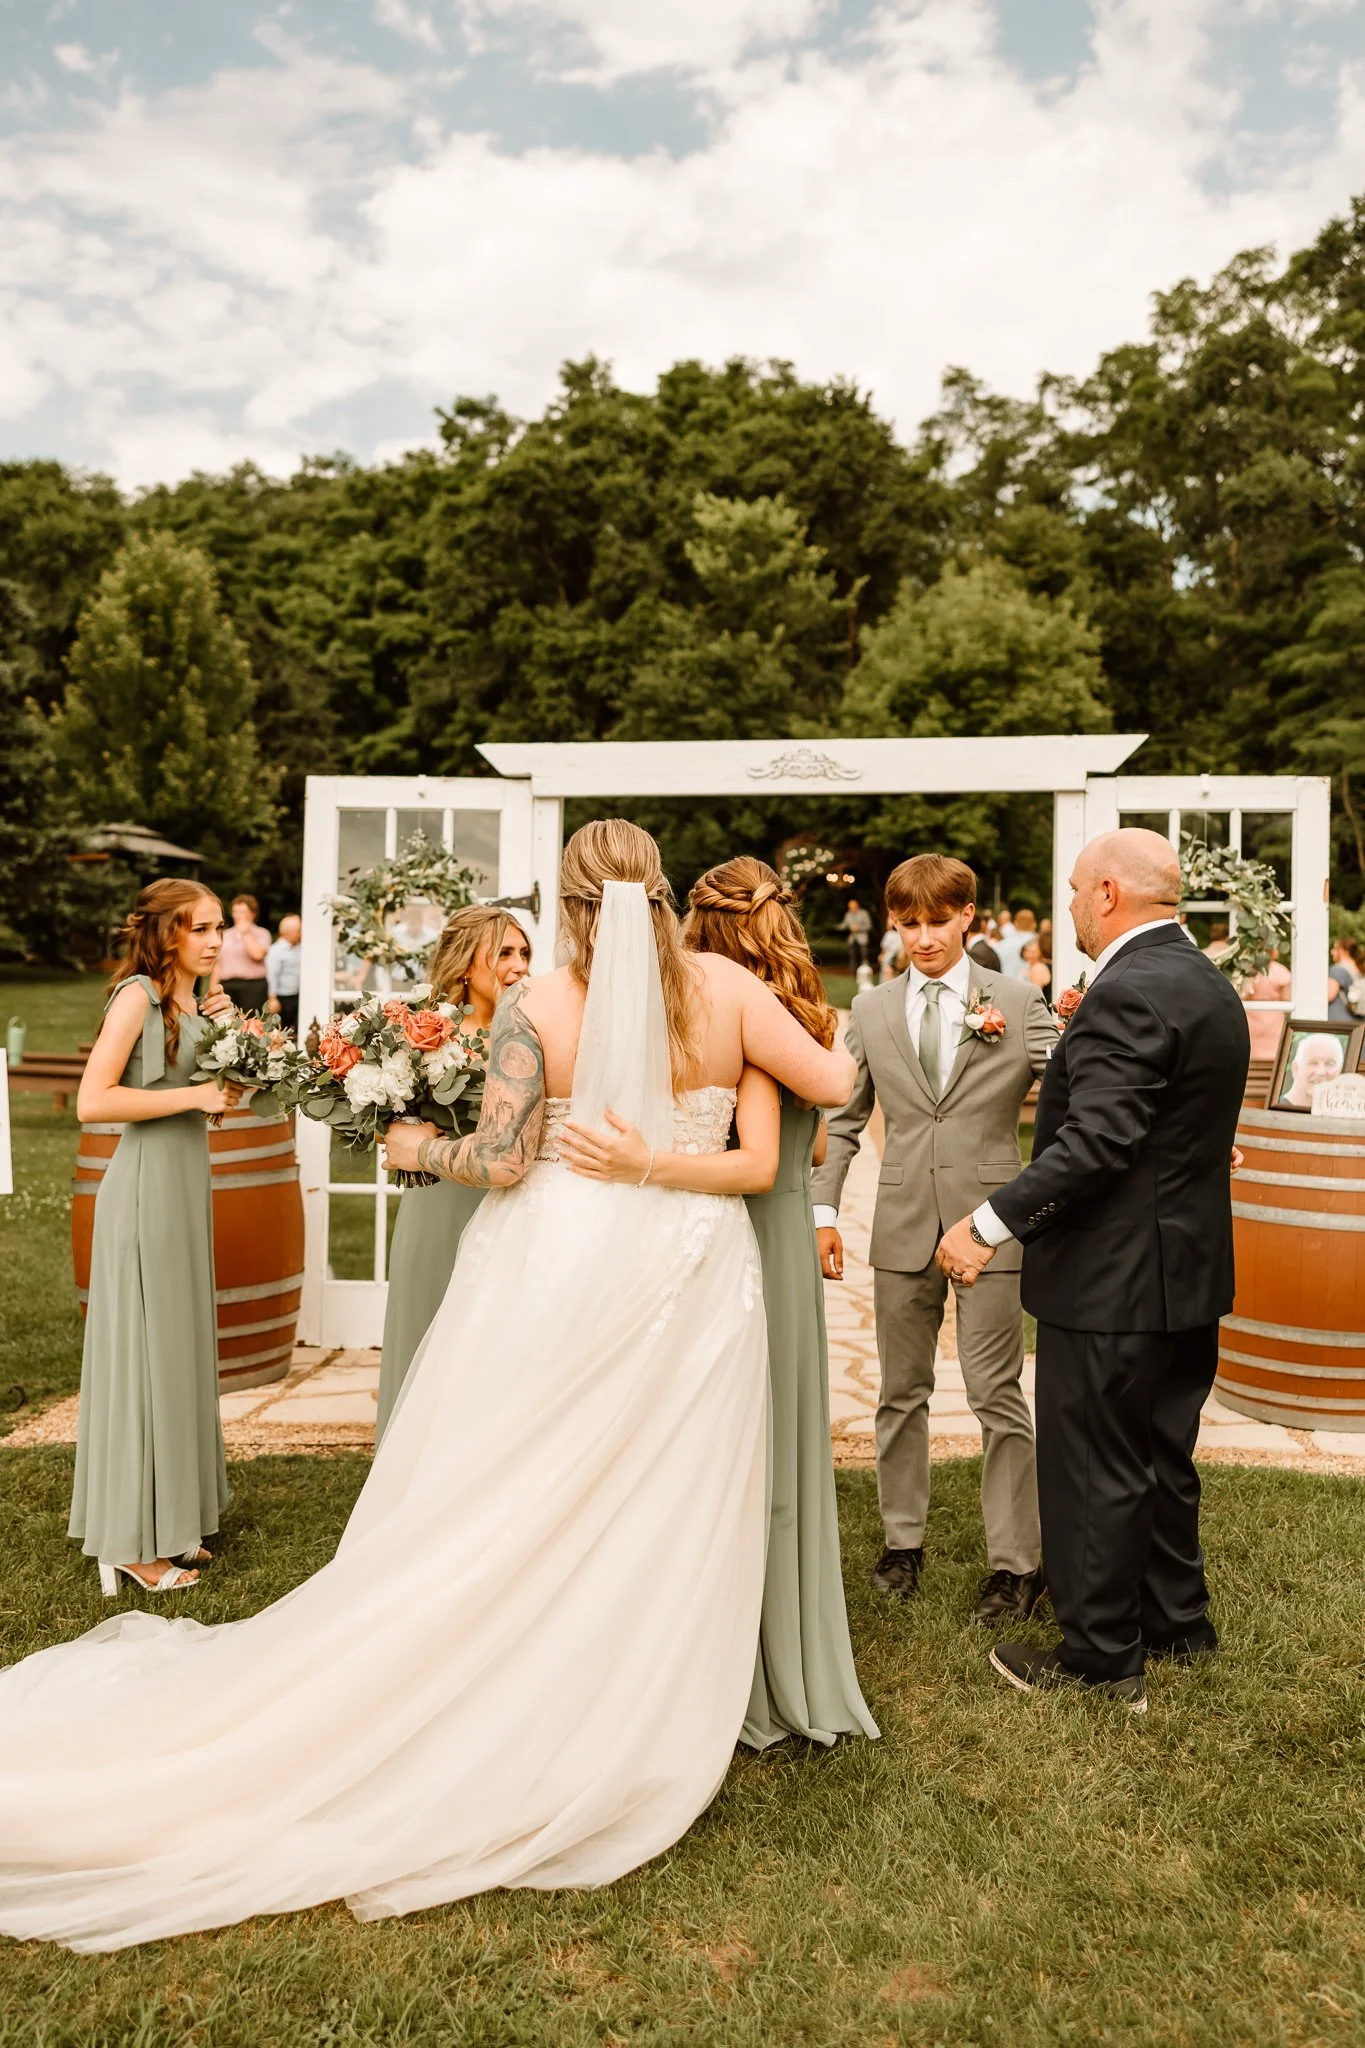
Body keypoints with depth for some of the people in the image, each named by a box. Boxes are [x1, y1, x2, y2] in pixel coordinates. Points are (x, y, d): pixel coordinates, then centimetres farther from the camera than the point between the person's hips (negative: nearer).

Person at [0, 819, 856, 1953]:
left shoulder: (537, 1006, -10)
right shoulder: (725, 987, -5)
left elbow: (501, 1159, -13)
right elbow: (830, 1081, -1)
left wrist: (418, 1146, 6)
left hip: (556, 1274, -1)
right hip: (688, 1277, 2)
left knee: (508, 1502, 14)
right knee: (664, 1509, 13)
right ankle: (635, 1731, 28)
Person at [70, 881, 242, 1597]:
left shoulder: (192, 1002, 13)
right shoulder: (138, 995, -12)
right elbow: (92, 1101, -19)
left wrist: (229, 1088, 5)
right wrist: (195, 1096, -17)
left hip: (187, 1181, 8)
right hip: (146, 1183, -8)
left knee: (181, 1345, 12)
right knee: (142, 1350, -1)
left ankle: (168, 1524, 24)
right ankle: (130, 1542, 11)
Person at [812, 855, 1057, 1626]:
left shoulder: (1019, 1001, -1)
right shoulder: (872, 1011, 7)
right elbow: (843, 1120, 10)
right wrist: (824, 1209, 4)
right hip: (903, 1224, 3)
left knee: (998, 1396, 0)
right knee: (902, 1392, 13)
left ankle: (1016, 1563, 14)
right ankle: (903, 1540, 30)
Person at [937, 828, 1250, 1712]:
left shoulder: (1128, 993, -22)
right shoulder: (1210, 983, 10)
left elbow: (1096, 1140, -29)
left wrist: (992, 1225, -27)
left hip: (1114, 1280, -10)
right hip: (1190, 1270, 10)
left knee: (1095, 1472, 4)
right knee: (1164, 1460, 22)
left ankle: (1103, 1657, 18)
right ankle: (1179, 1623, 37)